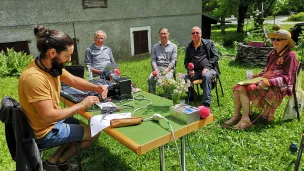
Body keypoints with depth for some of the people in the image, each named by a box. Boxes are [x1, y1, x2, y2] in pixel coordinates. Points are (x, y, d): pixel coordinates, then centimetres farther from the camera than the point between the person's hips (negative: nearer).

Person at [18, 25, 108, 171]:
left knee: (84, 128, 23)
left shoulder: (53, 66, -7)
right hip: (45, 133, -8)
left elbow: (74, 80, 8)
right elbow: (49, 116, -32)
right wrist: (81, 105, -24)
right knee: (93, 133, 1)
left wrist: (96, 88, -8)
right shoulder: (34, 78, -34)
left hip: (54, 119, 9)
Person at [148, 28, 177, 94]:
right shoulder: (155, 47, 21)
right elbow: (153, 59, 12)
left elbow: (173, 60, 3)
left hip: (169, 68, -2)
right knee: (150, 79, -27)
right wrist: (155, 69, -8)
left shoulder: (173, 46, 13)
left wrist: (168, 68, -15)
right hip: (158, 67, 2)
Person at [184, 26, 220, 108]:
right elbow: (186, 61, 20)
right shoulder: (189, 47, 19)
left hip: (209, 69, -3)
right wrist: (190, 69, -3)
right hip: (195, 71, 3)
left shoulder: (208, 43, 10)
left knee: (206, 76, -38)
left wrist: (207, 67, -12)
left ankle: (206, 104, -37)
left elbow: (215, 56, 3)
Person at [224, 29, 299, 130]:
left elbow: (287, 77, -11)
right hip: (264, 81, 8)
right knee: (237, 87, -9)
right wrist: (255, 76, 4)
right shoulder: (273, 54, 17)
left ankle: (245, 119, -19)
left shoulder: (289, 55, -6)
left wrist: (269, 82, -25)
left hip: (276, 88, -8)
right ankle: (236, 115, -7)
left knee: (244, 89, -26)